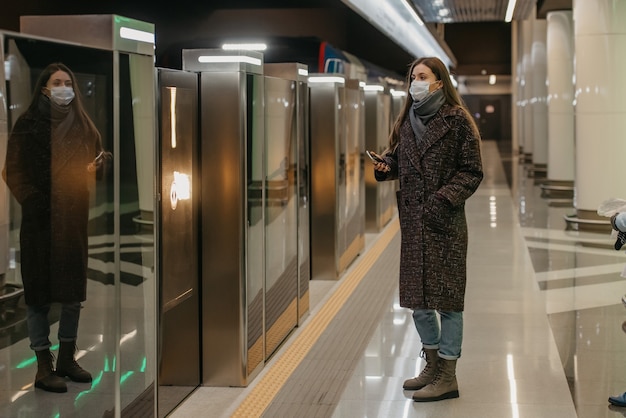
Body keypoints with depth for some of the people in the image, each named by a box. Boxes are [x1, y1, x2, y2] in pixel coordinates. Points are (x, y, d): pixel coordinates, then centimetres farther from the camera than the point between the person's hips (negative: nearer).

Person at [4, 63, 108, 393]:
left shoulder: (83, 126, 10)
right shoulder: (27, 124, -2)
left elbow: (97, 162, 14)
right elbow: (13, 170, -4)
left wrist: (97, 166, -9)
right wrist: (31, 200, -17)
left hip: (75, 218, 4)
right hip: (40, 219, -4)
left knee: (74, 290, 8)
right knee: (39, 291, -1)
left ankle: (67, 358, 22)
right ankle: (44, 366, 5)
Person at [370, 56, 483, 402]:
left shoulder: (457, 120, -6)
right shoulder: (407, 121, 12)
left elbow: (471, 172, -7)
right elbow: (398, 159, 17)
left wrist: (445, 198, -18)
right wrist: (384, 165, -5)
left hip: (444, 221, -7)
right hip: (412, 220, 7)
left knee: (445, 295, -2)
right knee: (417, 295, 12)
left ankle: (447, 376, 6)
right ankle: (432, 366, 27)